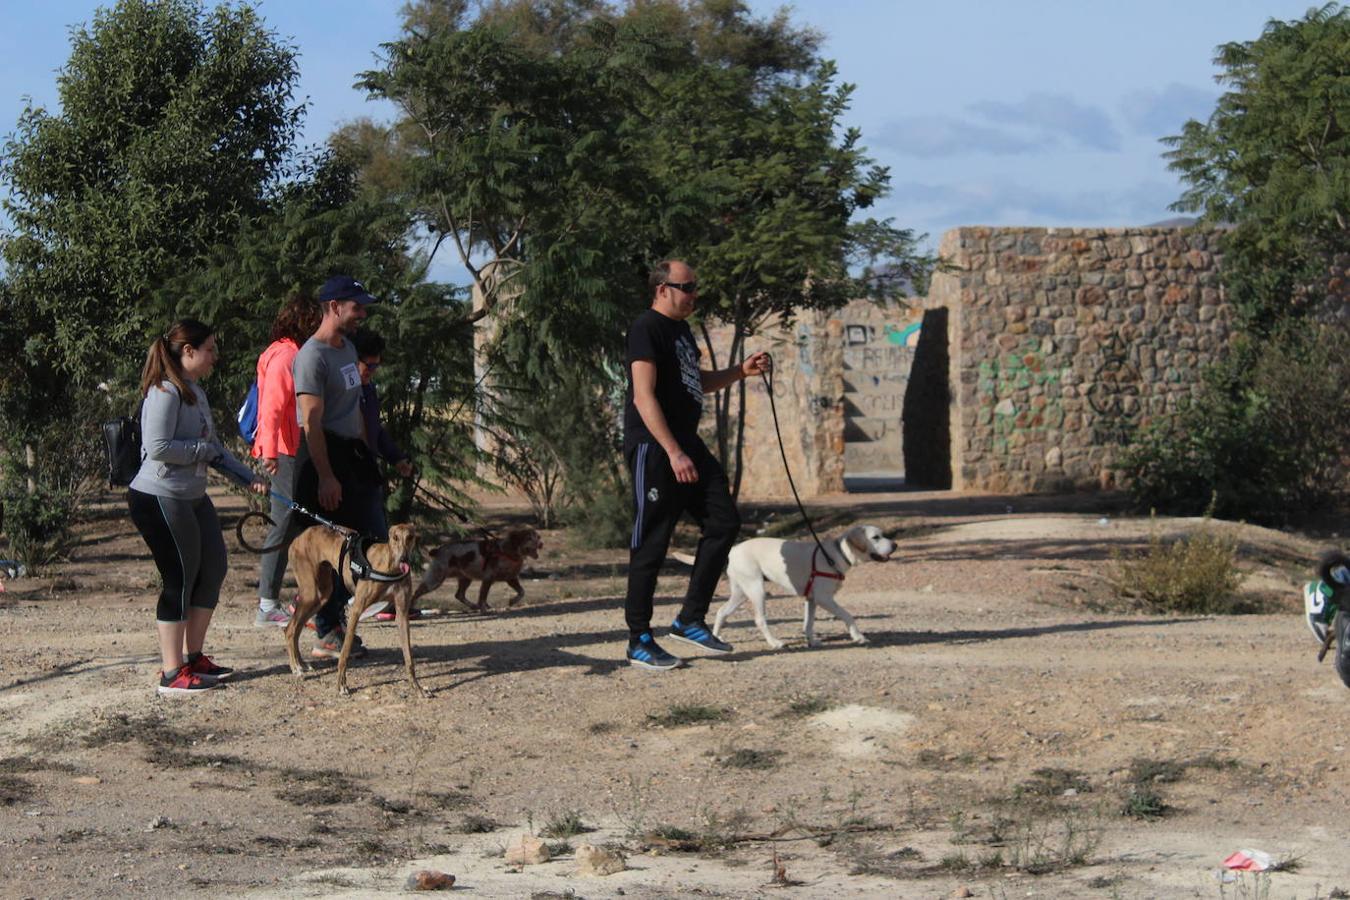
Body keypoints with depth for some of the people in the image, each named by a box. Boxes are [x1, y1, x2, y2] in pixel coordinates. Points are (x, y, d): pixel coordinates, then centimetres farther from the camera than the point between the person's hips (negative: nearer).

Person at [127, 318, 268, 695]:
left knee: (213, 569, 14)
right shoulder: (166, 392, -17)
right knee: (180, 580, -5)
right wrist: (205, 450, -15)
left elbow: (213, 448, 20)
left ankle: (193, 657, 27)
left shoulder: (195, 392, 13)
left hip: (192, 497, 10)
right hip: (160, 499, -10)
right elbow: (158, 447, -26)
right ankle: (173, 673, 3)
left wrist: (249, 478, 13)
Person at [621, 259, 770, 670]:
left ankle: (690, 621, 12)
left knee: (724, 523, 6)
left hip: (686, 445, 10)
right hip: (653, 449, -10)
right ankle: (639, 641, 1)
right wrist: (673, 453, -26)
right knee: (651, 544, -6)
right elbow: (643, 396, -20)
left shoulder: (681, 330, 17)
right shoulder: (647, 328, -12)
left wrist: (741, 371, 16)